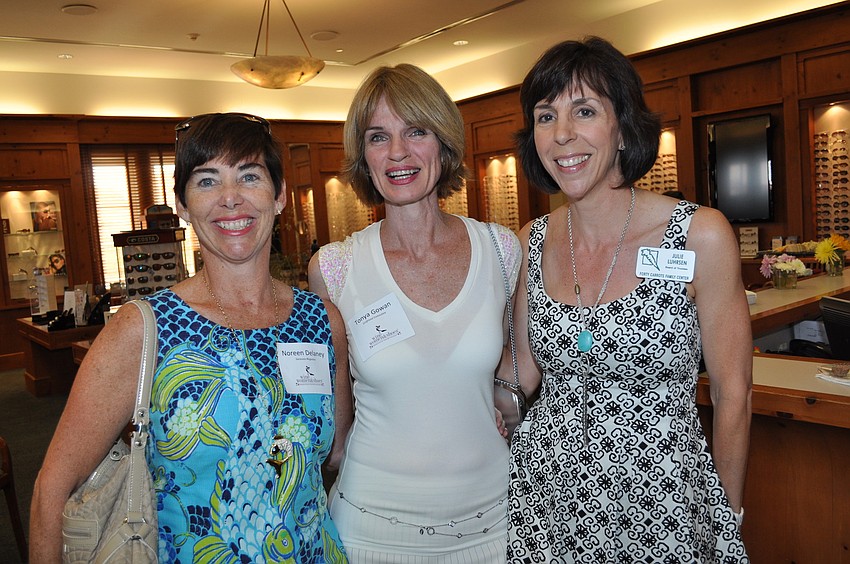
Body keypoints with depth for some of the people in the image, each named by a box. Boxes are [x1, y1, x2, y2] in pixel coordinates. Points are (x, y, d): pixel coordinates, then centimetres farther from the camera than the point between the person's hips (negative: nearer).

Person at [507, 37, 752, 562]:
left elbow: (732, 395, -6)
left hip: (662, 500, -3)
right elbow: (523, 371, 7)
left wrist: (729, 515, 0)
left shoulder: (701, 234, -14)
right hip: (546, 494, 3)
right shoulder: (532, 243, -2)